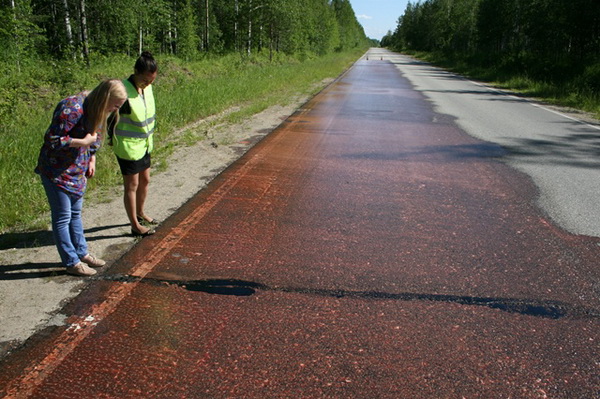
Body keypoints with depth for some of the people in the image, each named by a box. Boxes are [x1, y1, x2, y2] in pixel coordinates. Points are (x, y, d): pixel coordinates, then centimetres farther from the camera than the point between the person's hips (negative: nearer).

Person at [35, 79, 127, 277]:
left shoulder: (96, 108, 0)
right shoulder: (72, 109, -27)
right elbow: (53, 140, -28)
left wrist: (92, 159, 7)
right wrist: (84, 142, -25)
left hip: (77, 170, 9)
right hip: (57, 171, -8)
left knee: (75, 214, 20)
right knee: (63, 217, 4)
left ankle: (81, 253, 33)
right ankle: (71, 262, 14)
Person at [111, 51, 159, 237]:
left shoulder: (147, 87, 0)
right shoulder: (124, 91, -24)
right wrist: (114, 142, -11)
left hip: (144, 144, 8)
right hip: (128, 146, -8)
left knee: (145, 180, 20)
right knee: (132, 185, 5)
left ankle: (140, 213, 41)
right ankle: (135, 225, 18)